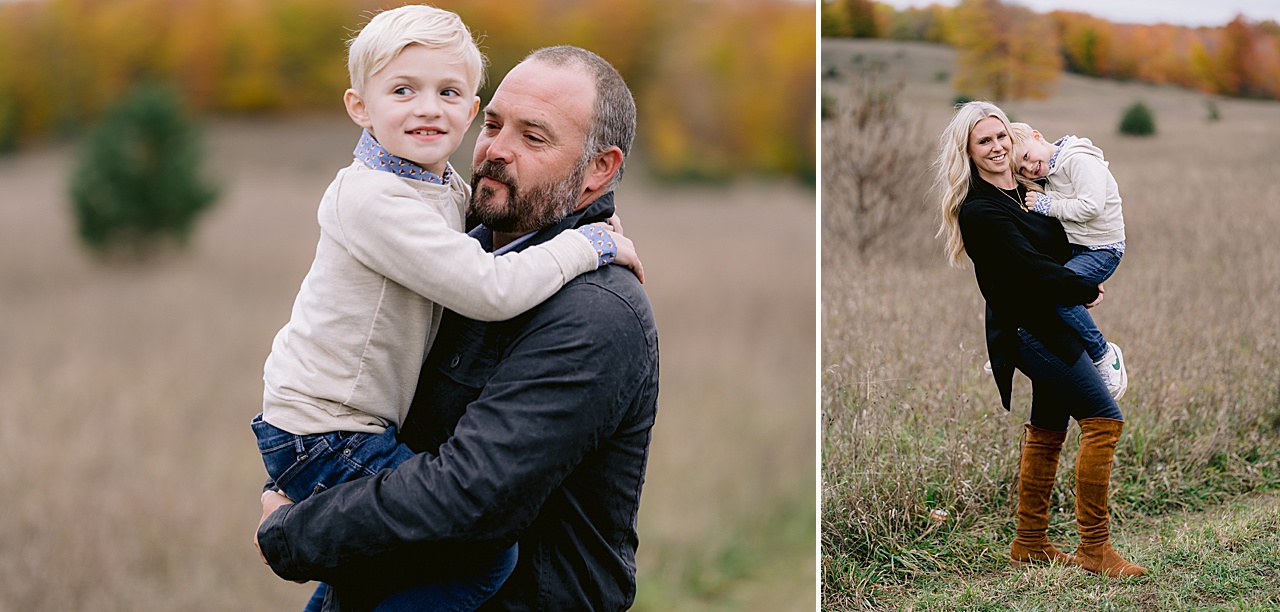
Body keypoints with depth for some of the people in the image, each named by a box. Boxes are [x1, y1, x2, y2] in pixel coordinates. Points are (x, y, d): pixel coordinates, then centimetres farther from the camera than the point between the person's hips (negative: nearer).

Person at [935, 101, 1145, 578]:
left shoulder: (1023, 191, 10)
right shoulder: (978, 210, -17)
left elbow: (1056, 251, 24)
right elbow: (1032, 269, -19)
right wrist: (1088, 292, -8)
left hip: (1048, 325, 9)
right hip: (1030, 328, -9)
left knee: (1048, 431, 14)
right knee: (1104, 421, -12)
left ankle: (1030, 543, 23)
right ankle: (1094, 547, -7)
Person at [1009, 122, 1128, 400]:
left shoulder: (1079, 160, -17)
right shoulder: (1049, 173, 11)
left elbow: (1091, 206, -27)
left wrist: (1047, 206, -20)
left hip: (1101, 251, -10)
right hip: (1070, 248, 10)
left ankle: (1104, 355, -16)